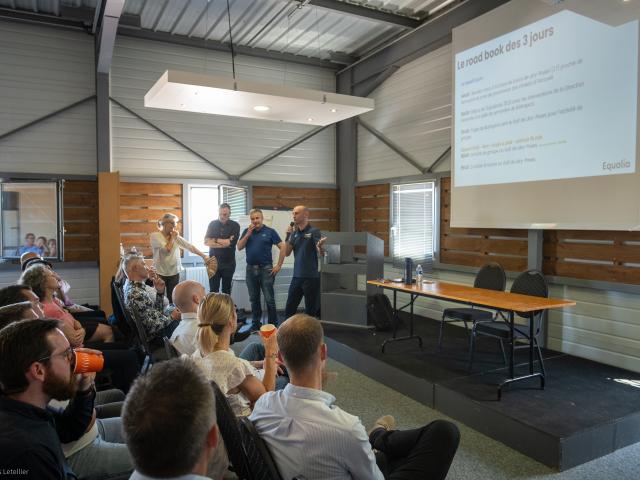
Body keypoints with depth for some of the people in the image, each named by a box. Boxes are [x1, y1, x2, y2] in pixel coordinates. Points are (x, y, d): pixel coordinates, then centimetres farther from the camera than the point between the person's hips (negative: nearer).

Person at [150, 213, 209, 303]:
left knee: (172, 299, 7)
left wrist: (203, 256, -2)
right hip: (160, 273, -4)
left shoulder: (176, 236, 6)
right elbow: (167, 249, -19)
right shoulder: (155, 236, -7)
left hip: (174, 273, 4)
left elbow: (190, 246, 3)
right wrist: (172, 238, -6)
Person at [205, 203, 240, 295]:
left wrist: (215, 240, -5)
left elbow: (230, 242, -14)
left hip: (228, 264, -1)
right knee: (213, 290, 3)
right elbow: (206, 242, -6)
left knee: (226, 291, 8)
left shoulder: (235, 225, -3)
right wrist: (224, 243, -13)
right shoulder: (212, 224, 4)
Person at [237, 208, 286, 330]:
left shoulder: (270, 231, -3)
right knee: (254, 298, 12)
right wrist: (248, 234, -9)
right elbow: (239, 247, 1)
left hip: (266, 269, -4)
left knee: (269, 298, -3)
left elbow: (283, 247, -5)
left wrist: (278, 265, -8)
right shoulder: (247, 231, 9)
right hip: (251, 269, 4)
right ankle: (256, 323, 23)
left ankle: (273, 324, 6)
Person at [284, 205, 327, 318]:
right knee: (289, 310, 11)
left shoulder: (314, 232, -8)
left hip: (311, 277, -6)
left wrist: (320, 246, -41)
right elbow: (287, 253, 8)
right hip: (297, 276, 6)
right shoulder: (295, 233, 10)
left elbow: (322, 253, -17)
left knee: (310, 311, 4)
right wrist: (288, 236, -5)